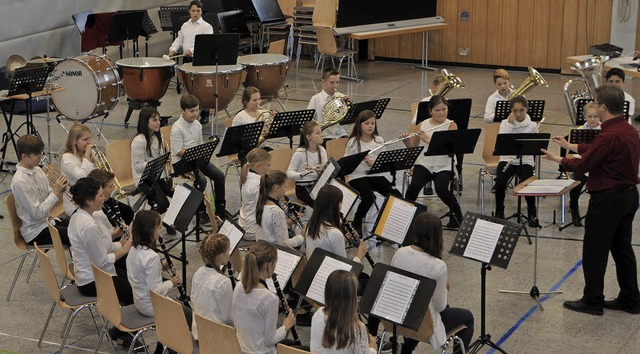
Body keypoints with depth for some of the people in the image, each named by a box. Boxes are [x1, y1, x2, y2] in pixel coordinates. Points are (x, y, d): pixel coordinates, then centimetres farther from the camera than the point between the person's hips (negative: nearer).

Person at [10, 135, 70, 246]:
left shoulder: (37, 170, 2)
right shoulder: (20, 181, -23)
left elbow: (48, 195, 11)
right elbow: (37, 214, -22)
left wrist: (60, 189, -9)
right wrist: (56, 192, -21)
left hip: (47, 220, 8)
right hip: (35, 232, -8)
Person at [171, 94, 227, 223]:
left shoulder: (197, 125, 7)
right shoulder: (177, 128, -14)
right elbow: (178, 151, -18)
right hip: (180, 161, -7)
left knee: (219, 175, -11)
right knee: (201, 180, -30)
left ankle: (220, 208, 3)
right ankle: (200, 211, -12)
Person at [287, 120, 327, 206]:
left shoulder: (322, 150, 4)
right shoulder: (300, 153, -12)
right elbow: (289, 173, -15)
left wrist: (322, 172, -21)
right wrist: (302, 174, -34)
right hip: (303, 187, -5)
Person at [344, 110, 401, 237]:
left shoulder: (379, 140, 6)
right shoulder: (353, 142, -3)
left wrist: (372, 162, -18)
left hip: (376, 175, 4)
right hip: (357, 177, -3)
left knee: (396, 196, -18)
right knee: (368, 198, -31)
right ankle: (357, 223, -2)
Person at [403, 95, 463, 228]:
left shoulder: (451, 125, -2)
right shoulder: (422, 125, 7)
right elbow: (412, 147, 10)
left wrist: (428, 139, -25)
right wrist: (406, 139, -12)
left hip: (443, 166, -2)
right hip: (424, 164, 2)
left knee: (441, 189, -29)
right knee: (415, 185, -28)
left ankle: (456, 212, 1)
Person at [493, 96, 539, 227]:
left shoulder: (532, 126, 2)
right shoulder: (505, 123, 3)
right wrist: (510, 124, -14)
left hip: (525, 160, 0)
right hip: (507, 159, 1)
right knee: (500, 182, -26)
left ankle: (532, 213, -4)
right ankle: (499, 212, -2)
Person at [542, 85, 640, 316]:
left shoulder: (610, 135, -24)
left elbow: (583, 165, -18)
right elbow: (596, 150, 18)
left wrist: (558, 159, -2)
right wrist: (570, 146, 26)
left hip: (608, 198, -9)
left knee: (594, 251, 3)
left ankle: (592, 301, 11)